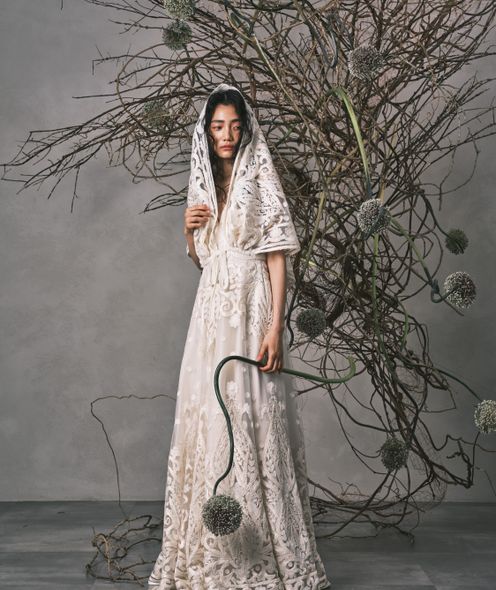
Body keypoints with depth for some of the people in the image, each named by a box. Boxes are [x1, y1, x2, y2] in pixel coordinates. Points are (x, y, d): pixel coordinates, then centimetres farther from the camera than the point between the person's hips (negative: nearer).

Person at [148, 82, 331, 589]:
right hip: (211, 310, 6)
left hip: (250, 310, -6)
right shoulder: (203, 184, 16)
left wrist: (275, 327, -19)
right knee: (207, 414, 6)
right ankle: (211, 549, 18)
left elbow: (277, 257, -9)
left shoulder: (260, 181, -2)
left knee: (250, 417, -6)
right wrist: (189, 230, 2)